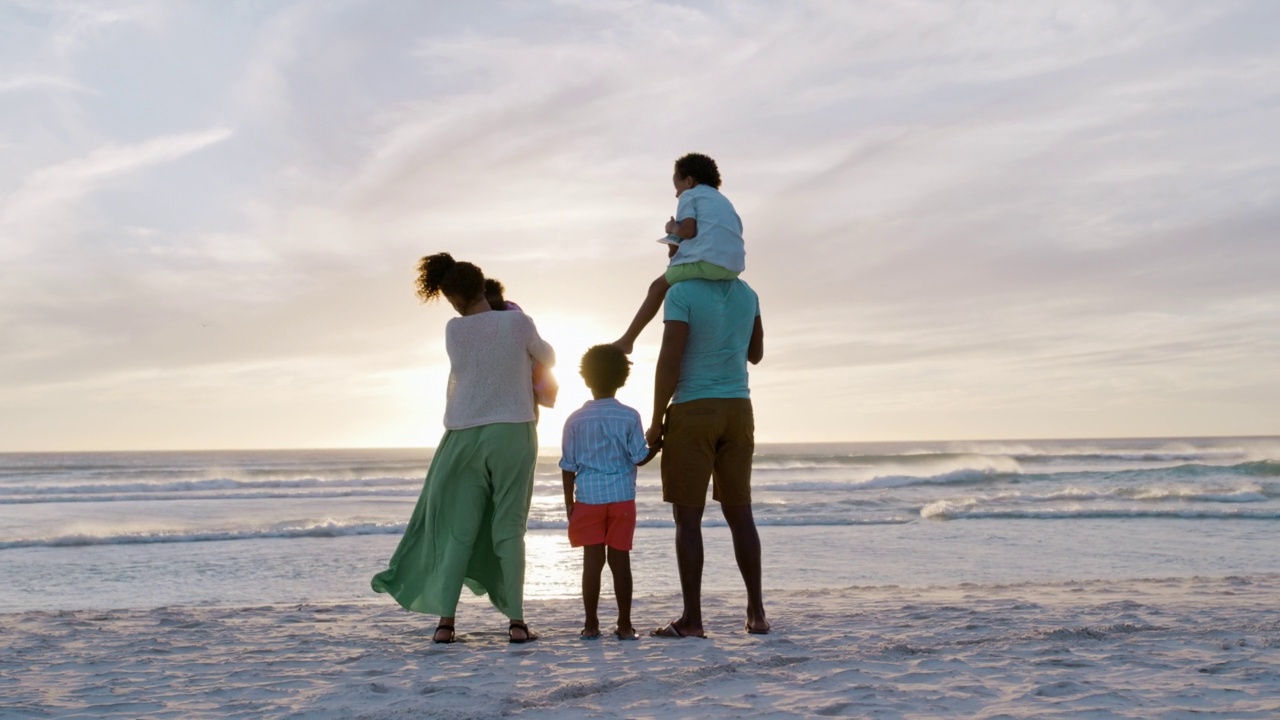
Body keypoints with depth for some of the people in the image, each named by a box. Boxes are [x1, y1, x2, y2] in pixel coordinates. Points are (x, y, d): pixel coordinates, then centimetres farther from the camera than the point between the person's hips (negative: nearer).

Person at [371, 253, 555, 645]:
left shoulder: (453, 331, -2)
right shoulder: (518, 323, -6)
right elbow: (547, 358, 12)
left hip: (465, 436, 1)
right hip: (513, 433, -1)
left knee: (457, 530, 7)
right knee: (509, 528, 2)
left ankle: (446, 620, 6)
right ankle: (516, 622, 2)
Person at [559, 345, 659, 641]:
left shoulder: (576, 419, 0)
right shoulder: (629, 416, -3)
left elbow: (568, 466, 3)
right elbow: (639, 458, -3)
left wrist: (569, 503, 11)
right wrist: (658, 445, 15)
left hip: (588, 497, 0)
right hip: (621, 497, 0)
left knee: (593, 560, 3)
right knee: (620, 559, 4)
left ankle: (591, 624, 6)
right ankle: (624, 625, 7)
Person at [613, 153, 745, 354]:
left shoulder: (689, 196, 10)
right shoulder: (723, 200, 32)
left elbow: (688, 230, -8)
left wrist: (672, 229, 15)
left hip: (706, 260, -7)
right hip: (733, 266, 7)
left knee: (659, 286, 13)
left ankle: (627, 340, 14)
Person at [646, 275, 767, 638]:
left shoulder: (682, 293, -9)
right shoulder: (747, 294, 9)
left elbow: (669, 360, -15)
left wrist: (656, 422, -8)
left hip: (692, 410, -5)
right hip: (738, 408, 6)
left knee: (688, 516, -1)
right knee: (739, 513, 11)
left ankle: (692, 618, 0)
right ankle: (756, 612, 13)